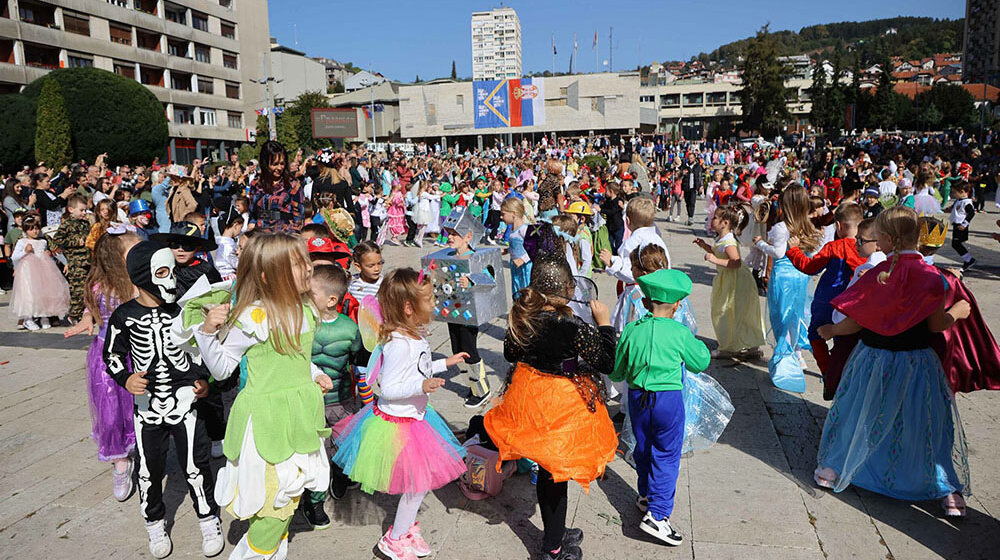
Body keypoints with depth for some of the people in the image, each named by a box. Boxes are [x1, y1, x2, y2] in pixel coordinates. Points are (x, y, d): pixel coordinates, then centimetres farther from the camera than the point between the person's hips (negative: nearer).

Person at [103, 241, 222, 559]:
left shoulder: (181, 311, -4)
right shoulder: (125, 316, -6)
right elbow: (112, 355, 5)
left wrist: (203, 379, -4)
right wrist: (126, 379, -13)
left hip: (185, 402, 0)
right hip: (147, 407, 0)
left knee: (195, 465, 5)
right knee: (150, 469, 12)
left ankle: (209, 521, 24)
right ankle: (155, 526, 34)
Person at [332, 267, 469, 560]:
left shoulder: (413, 336, 3)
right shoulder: (399, 344, -28)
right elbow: (388, 388, -27)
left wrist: (446, 363, 20)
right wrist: (422, 386, -36)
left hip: (414, 417, 10)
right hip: (397, 423, -10)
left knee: (423, 478, 18)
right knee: (419, 482, 1)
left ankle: (406, 527, 39)